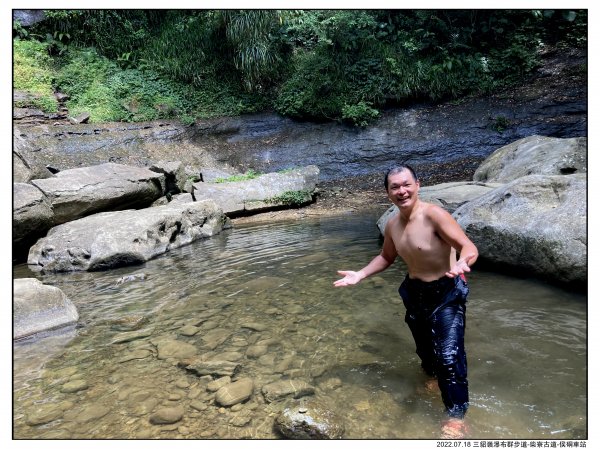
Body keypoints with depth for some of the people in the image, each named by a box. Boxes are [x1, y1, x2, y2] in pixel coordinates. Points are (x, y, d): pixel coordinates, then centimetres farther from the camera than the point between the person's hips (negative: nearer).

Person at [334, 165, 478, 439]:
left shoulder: (433, 215, -24)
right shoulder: (392, 225, -3)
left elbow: (469, 247, -27)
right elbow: (386, 257, 14)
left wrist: (462, 263, -50)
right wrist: (360, 275, 2)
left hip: (447, 292, -6)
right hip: (414, 292, 6)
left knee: (449, 355, -10)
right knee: (424, 349, 22)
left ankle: (456, 415, 11)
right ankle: (433, 378, 53)